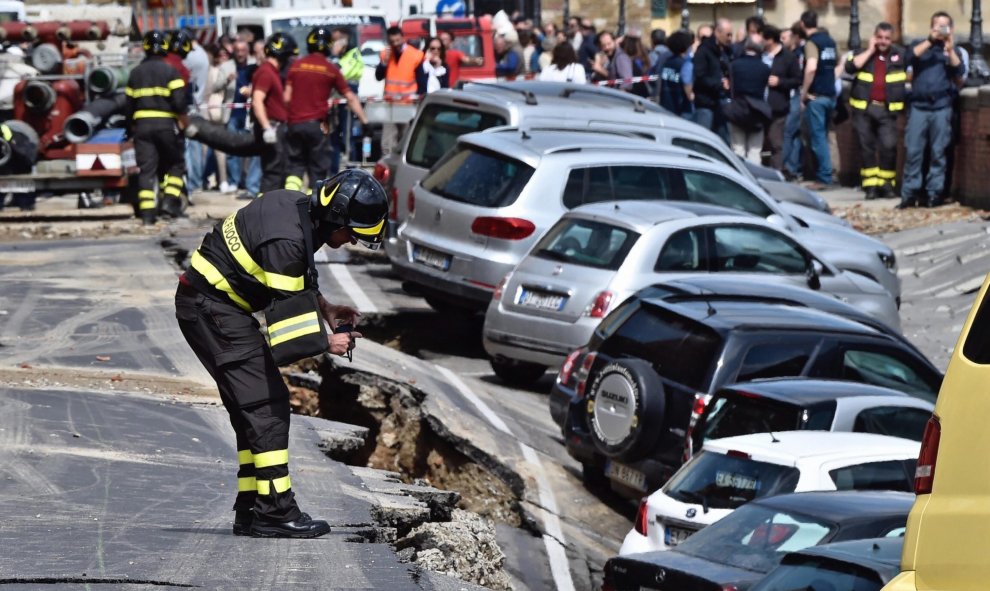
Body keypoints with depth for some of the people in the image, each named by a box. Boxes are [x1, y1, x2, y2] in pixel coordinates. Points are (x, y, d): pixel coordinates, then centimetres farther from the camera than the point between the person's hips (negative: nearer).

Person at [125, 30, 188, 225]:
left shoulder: (136, 73, 10)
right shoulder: (169, 70, -4)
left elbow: (129, 104, 14)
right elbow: (179, 101, -13)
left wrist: (131, 128, 24)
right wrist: (185, 121, 1)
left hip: (142, 123, 3)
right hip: (166, 124, -3)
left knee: (146, 168, 2)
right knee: (175, 163, 12)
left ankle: (147, 212, -5)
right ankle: (170, 200, -5)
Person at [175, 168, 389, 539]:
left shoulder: (299, 207, 3)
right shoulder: (287, 240, -27)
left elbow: (297, 279, 21)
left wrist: (325, 309, 10)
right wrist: (326, 344, -9)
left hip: (211, 304, 10)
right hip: (211, 309, -10)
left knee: (254, 409, 11)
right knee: (267, 403, -12)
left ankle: (251, 509, 13)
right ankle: (275, 512, -12)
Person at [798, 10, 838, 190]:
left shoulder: (812, 43, -13)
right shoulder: (829, 41, 12)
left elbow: (811, 68, -27)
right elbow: (837, 63, 27)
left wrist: (804, 92, -19)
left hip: (816, 96, -8)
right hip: (830, 95, 8)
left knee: (818, 137, -4)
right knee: (822, 136, 15)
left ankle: (823, 178, -5)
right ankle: (823, 174, 18)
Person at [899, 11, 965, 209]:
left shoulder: (952, 50, 15)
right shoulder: (920, 44, 16)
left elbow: (959, 72, -1)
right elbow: (911, 57, -5)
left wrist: (950, 49, -13)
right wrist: (930, 40, -14)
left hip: (941, 107, 0)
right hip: (918, 105, 0)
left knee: (938, 153, -1)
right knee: (913, 151, -5)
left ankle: (934, 193, 2)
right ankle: (910, 193, -2)